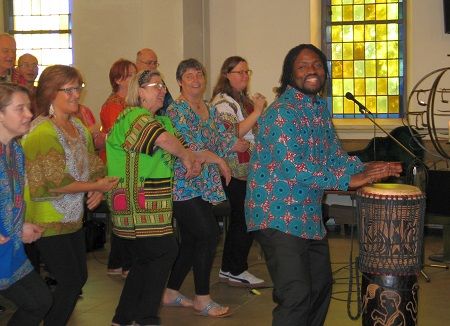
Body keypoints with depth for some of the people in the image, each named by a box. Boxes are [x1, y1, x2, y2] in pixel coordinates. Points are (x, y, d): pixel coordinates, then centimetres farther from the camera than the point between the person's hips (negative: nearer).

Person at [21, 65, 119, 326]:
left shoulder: (78, 127, 8)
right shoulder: (42, 132, -21)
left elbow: (92, 164, 12)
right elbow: (53, 182, -25)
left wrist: (98, 190, -9)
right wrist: (96, 186, -18)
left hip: (73, 218, 9)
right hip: (47, 221, -9)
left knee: (79, 277, 15)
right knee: (70, 282, -4)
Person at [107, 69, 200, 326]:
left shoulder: (162, 120, 20)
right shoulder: (135, 117, -13)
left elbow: (184, 149, 20)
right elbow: (165, 140, -29)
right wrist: (187, 158, -13)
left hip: (154, 203, 10)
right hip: (138, 202, -10)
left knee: (147, 258, 13)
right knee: (166, 251, -7)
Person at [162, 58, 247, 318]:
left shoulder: (211, 110, 15)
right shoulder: (177, 110, -10)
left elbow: (223, 139, 13)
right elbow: (186, 148, -18)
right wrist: (218, 160, -15)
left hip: (203, 185, 8)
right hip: (184, 185, -8)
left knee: (191, 241, 12)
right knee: (209, 234, -11)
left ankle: (172, 293, 26)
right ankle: (203, 300, 0)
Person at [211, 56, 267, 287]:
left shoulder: (245, 99, 17)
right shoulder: (222, 101, -11)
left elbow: (257, 129, 29)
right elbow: (231, 134, -23)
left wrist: (261, 108, 11)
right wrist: (257, 111, -21)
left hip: (249, 168, 9)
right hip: (234, 170, -9)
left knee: (238, 219, 12)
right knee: (246, 219, -6)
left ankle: (228, 270, 21)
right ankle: (237, 271, 5)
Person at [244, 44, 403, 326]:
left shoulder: (320, 107, 11)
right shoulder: (283, 111, -17)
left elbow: (334, 154, 16)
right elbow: (291, 167, -26)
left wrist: (365, 169, -4)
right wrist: (347, 180, -22)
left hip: (309, 215, 9)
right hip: (278, 215, -9)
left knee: (321, 285, 19)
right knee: (296, 296, -12)